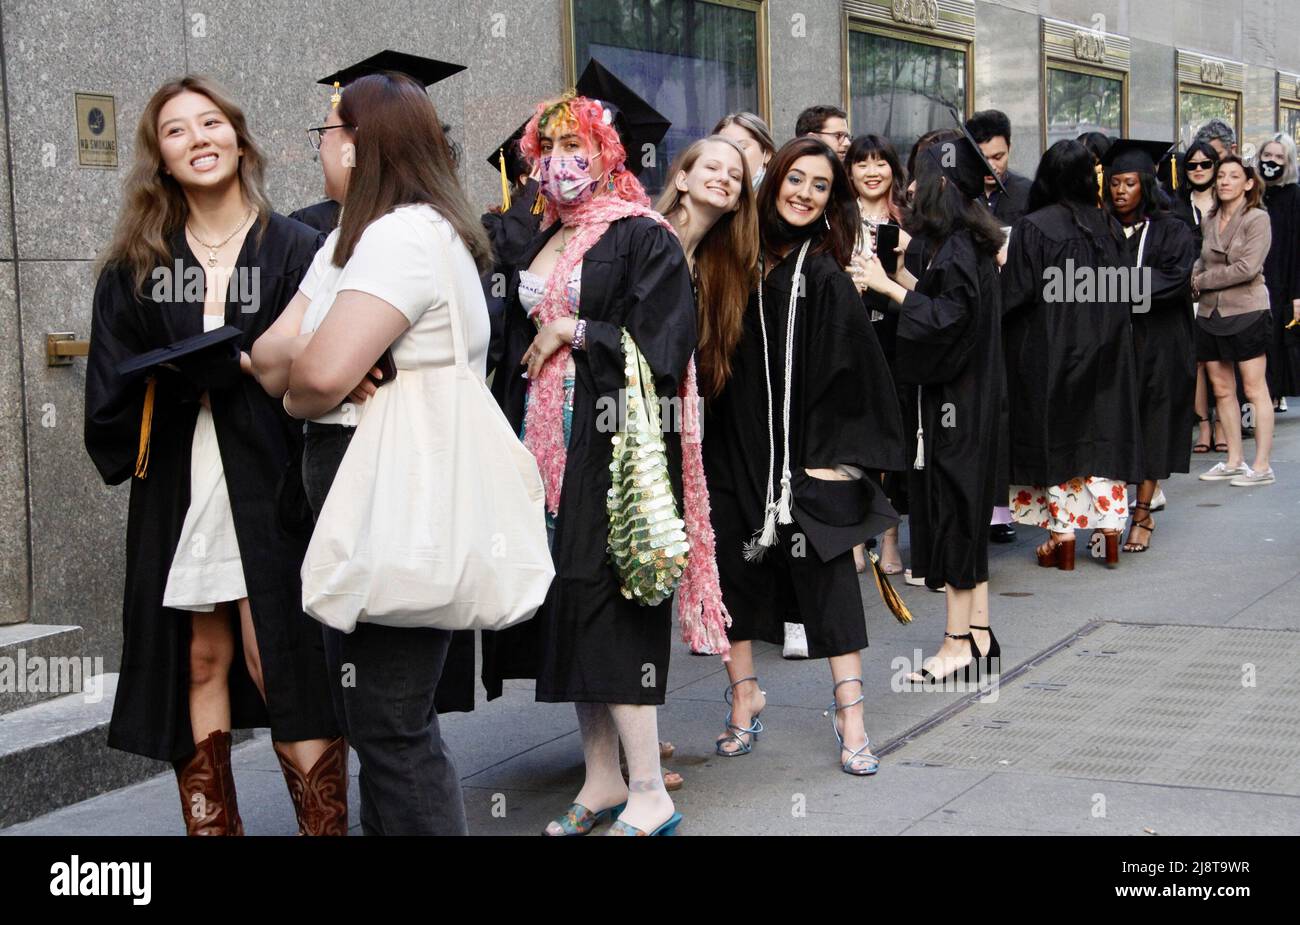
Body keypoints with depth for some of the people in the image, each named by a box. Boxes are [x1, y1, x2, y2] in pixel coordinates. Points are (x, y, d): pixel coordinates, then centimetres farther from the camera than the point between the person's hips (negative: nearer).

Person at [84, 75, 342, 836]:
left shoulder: (295, 250, 2)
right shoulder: (137, 264, 11)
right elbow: (117, 380, 3)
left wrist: (251, 367, -20)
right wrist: (223, 365, -12)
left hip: (271, 487, -3)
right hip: (179, 490, 3)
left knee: (279, 662, -6)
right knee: (201, 661, 5)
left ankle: (325, 825, 3)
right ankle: (211, 824, 14)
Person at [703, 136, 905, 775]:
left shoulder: (826, 277, -5)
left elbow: (847, 371, -7)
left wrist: (831, 457, -11)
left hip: (806, 458, -4)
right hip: (737, 451, 4)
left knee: (827, 578, -2)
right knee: (734, 570, 8)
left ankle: (850, 720, 3)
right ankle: (743, 699, 21)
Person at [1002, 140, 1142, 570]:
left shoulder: (1032, 228, -14)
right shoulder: (1109, 227, 1)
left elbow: (1016, 295, -14)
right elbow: (1125, 294, 8)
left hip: (1048, 351, -4)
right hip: (1105, 350, 4)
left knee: (1057, 438, 4)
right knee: (1103, 434, 10)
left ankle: (1063, 534, 5)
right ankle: (1110, 529, 10)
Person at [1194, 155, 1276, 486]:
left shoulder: (1257, 219, -7)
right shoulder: (1211, 219, 11)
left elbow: (1247, 267, -17)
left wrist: (1201, 281, -11)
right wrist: (1195, 280, -8)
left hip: (1246, 312, -6)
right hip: (1210, 313, 6)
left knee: (1254, 389, -4)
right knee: (1221, 390, 8)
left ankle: (1262, 467, -2)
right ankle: (1234, 461, 17)